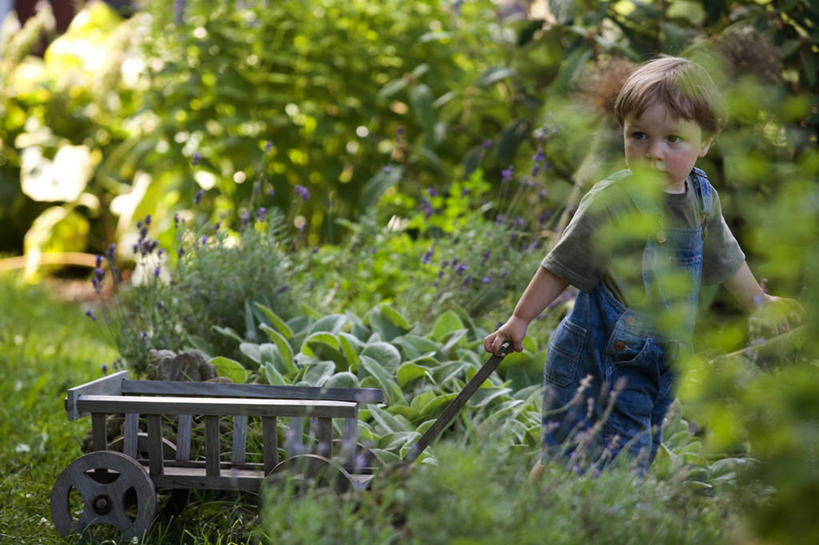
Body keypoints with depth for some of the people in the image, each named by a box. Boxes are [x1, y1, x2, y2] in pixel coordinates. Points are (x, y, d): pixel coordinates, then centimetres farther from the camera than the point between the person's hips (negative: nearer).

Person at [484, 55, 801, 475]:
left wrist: (758, 302, 33)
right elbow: (562, 265, -9)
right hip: (600, 358, -7)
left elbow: (723, 258, 21)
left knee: (642, 453, 14)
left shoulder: (703, 200, 2)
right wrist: (520, 320, -7)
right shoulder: (611, 203, -18)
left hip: (660, 358, 7)